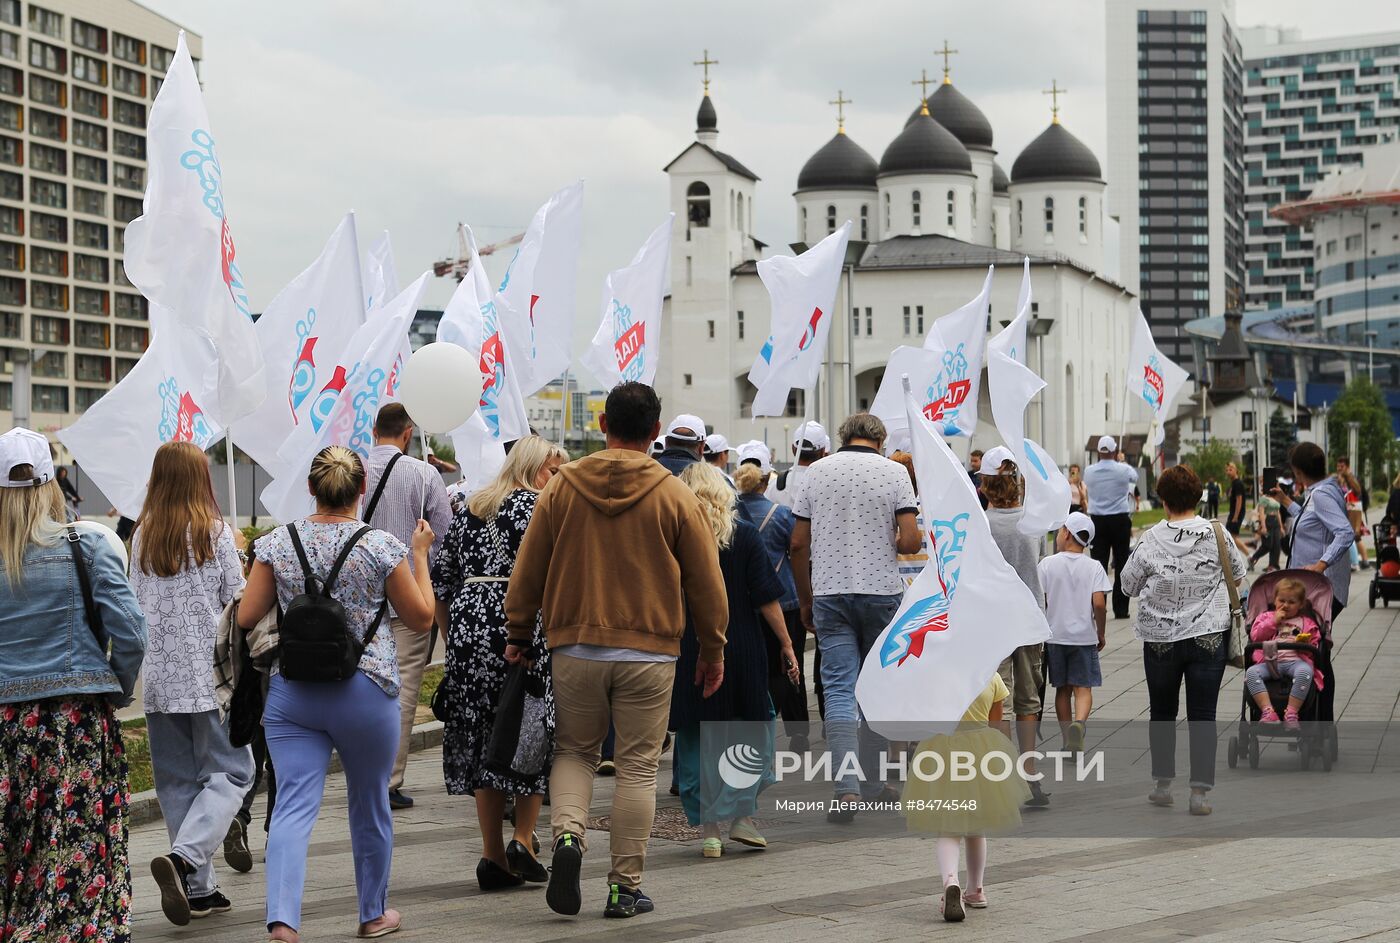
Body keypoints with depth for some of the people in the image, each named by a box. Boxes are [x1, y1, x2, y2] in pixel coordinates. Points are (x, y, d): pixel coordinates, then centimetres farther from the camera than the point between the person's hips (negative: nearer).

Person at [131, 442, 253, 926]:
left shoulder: (142, 536, 7)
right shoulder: (214, 532, -6)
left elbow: (136, 602, 12)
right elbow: (237, 602, -4)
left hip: (159, 676, 5)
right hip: (209, 672, -5)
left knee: (177, 779, 10)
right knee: (229, 772, 1)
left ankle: (199, 889, 10)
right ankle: (184, 858, -21)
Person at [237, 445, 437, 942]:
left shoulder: (277, 543, -2)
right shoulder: (383, 547, -8)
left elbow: (246, 617, 1)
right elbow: (421, 618, 1)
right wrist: (420, 555, 11)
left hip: (292, 692, 1)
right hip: (366, 692, -1)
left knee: (293, 807, -4)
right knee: (370, 805, 17)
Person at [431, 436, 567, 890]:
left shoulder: (468, 510, 17)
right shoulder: (536, 507, -3)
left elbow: (441, 580, 16)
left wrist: (453, 639, 21)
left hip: (468, 625, 6)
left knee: (482, 738, 8)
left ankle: (492, 855, 9)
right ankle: (523, 841, 0)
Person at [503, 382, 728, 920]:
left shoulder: (562, 487, 0)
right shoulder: (675, 496, -2)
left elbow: (527, 569, 5)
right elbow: (706, 581, 1)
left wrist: (519, 633, 16)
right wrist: (713, 651, 11)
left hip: (574, 649, 1)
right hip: (649, 653, -1)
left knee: (573, 751, 17)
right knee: (637, 767, 6)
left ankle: (567, 834, -9)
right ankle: (625, 888, 8)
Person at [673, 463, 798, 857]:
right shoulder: (744, 533, -1)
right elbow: (766, 597, -4)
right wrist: (786, 644, 2)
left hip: (686, 653, 0)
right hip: (741, 650, 0)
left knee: (694, 740, 6)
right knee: (754, 730, 14)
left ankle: (709, 830, 6)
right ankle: (742, 816, 6)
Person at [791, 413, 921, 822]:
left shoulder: (816, 472, 5)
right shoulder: (894, 471, -2)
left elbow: (798, 544, 4)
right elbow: (910, 541, -10)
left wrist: (805, 600, 13)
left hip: (829, 593, 1)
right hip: (882, 590, -1)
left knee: (839, 688, -2)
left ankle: (847, 787, -15)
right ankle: (871, 781, 20)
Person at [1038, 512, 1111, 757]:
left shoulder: (1047, 564, -2)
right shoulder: (1094, 567, -4)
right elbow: (1099, 603, -12)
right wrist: (1101, 633, 1)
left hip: (1055, 636, 1)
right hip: (1084, 636, -1)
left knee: (1063, 689, 12)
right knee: (1083, 688, 2)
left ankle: (1068, 739, 15)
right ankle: (1078, 723, -26)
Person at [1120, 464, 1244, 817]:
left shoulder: (1151, 540, -10)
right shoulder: (1216, 534, -7)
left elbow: (1128, 584, 2)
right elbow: (1238, 572, 9)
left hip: (1160, 639, 0)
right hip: (1209, 637, 0)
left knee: (1162, 712, 17)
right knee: (1203, 715, 3)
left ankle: (1163, 784, 20)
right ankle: (1200, 791, -3)